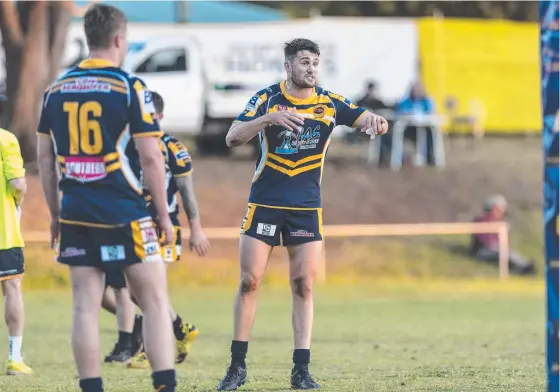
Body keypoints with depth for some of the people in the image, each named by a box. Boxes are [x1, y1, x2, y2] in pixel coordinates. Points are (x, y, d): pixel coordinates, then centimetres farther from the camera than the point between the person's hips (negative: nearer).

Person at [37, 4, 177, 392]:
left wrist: (56, 215, 19)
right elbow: (150, 158, -10)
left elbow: (45, 159, 11)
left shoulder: (56, 90, 7)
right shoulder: (130, 88, -8)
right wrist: (164, 216, -1)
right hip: (124, 214, -4)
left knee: (85, 306, 5)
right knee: (155, 301, 2)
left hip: (76, 215, 4)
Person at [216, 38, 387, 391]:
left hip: (307, 207, 1)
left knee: (304, 285, -2)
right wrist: (269, 117, -31)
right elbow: (233, 138, -15)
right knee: (249, 282, -2)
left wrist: (376, 122, -31)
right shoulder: (267, 98, -5)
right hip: (265, 203, -1)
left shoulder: (330, 103, 1)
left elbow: (370, 121, -6)